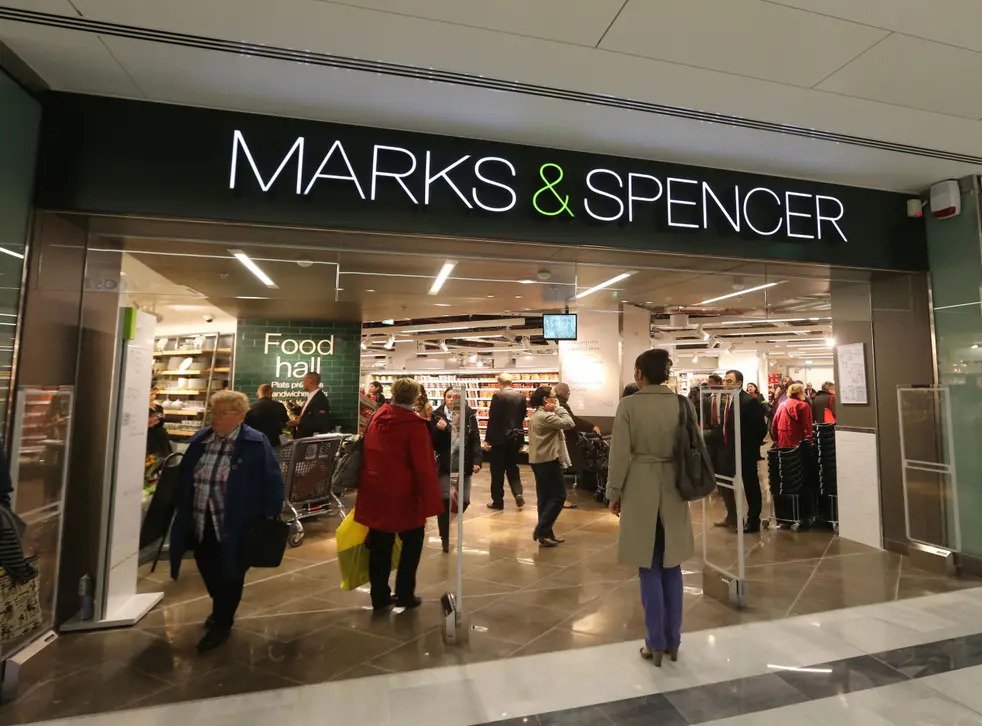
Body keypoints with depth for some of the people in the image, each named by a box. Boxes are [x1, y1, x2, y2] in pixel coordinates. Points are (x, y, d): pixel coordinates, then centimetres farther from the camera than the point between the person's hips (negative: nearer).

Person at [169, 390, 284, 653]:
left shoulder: (255, 443, -14)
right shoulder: (200, 439, 4)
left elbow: (271, 481, -14)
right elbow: (184, 478, 14)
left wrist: (269, 518, -15)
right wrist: (180, 509, 14)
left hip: (234, 526, -6)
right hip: (200, 523, 6)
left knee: (229, 575, 9)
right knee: (208, 572, 21)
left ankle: (222, 625, 31)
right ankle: (221, 610, 47)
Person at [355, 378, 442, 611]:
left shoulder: (377, 419, 3)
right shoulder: (415, 424, -16)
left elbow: (367, 456, 10)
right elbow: (424, 466, -18)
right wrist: (430, 500, -13)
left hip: (376, 494, 6)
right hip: (404, 495, -5)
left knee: (380, 546, 15)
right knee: (412, 543, 15)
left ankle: (380, 597, 24)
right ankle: (404, 594, 20)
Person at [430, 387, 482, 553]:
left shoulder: (469, 415, 2)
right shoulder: (437, 415, -3)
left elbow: (476, 440, 1)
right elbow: (433, 443, -3)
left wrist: (477, 461, -8)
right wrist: (438, 430, -22)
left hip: (464, 464, 2)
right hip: (445, 464, -2)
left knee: (464, 501, 9)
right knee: (444, 501, 0)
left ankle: (451, 518, 41)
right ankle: (445, 538, 15)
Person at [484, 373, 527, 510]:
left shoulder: (498, 396, -13)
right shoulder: (521, 397, 2)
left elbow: (492, 418, -13)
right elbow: (523, 416, 8)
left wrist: (488, 438, -6)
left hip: (500, 438, -5)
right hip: (517, 438, 5)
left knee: (498, 470, 5)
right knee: (513, 467, 18)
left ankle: (497, 501, 12)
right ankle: (518, 493, 2)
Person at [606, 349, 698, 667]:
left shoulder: (629, 405, -12)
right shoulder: (683, 403, -2)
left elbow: (620, 453, -11)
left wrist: (614, 492, 0)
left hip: (640, 489, -4)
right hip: (673, 489, 4)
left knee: (650, 569, 9)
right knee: (671, 567, 16)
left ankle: (656, 643, 20)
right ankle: (673, 641, 28)